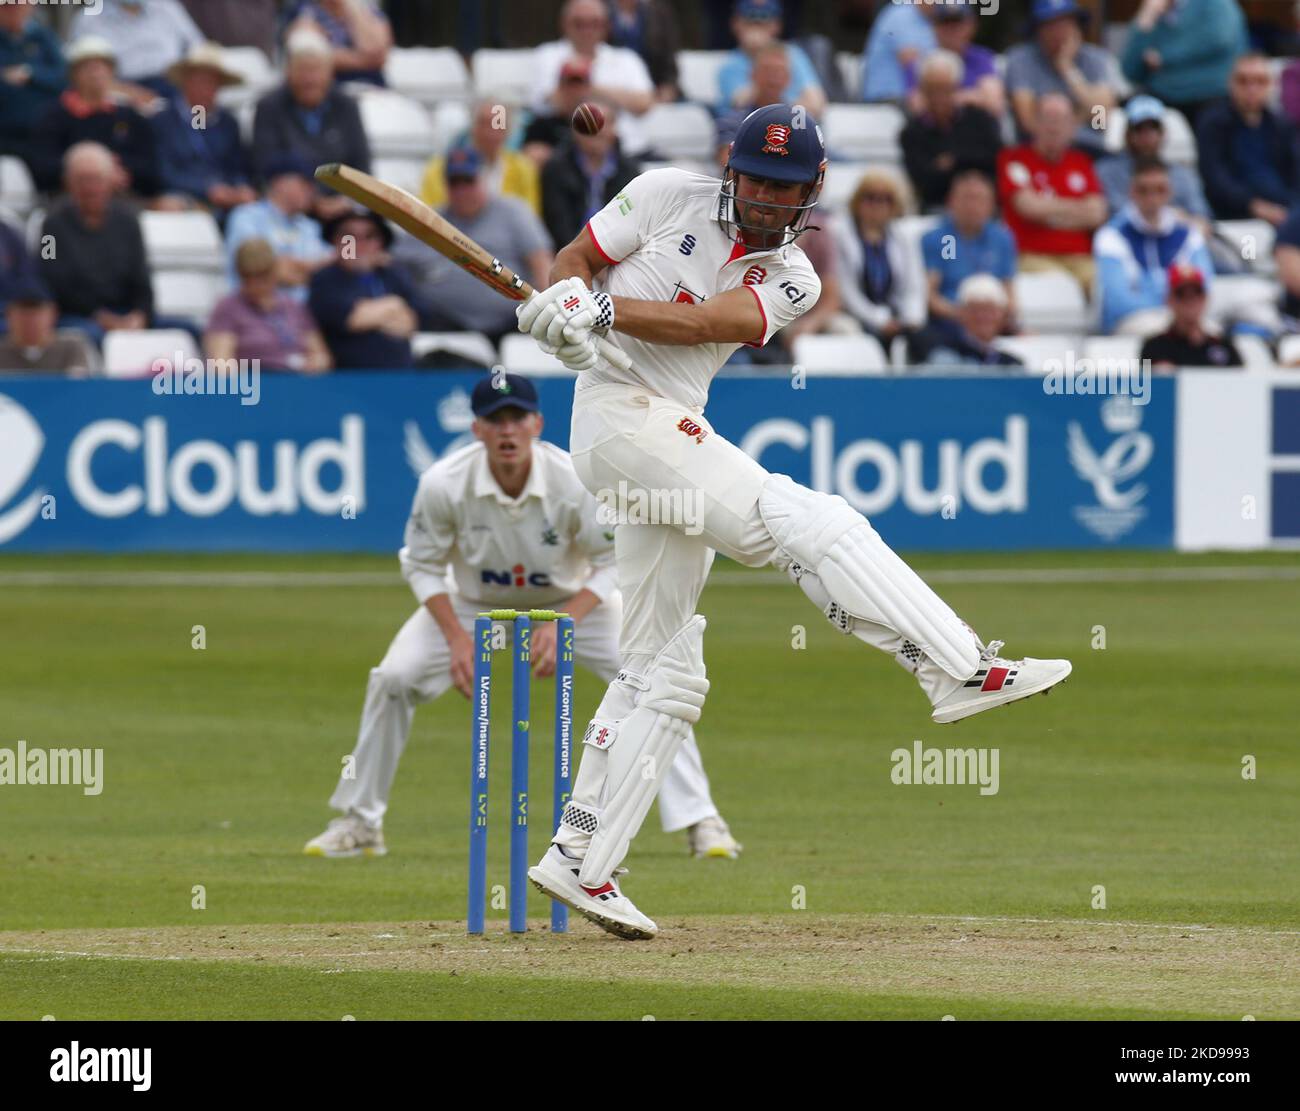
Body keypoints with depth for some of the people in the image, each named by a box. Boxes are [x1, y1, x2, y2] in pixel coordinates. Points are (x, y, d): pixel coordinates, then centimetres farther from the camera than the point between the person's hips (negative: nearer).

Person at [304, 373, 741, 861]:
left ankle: (699, 820, -7)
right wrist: (457, 638, -24)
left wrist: (564, 624, -31)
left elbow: (612, 564, -18)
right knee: (392, 679, -16)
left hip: (573, 600, -1)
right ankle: (359, 824, 1)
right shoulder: (443, 484, -28)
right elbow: (423, 565, -13)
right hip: (473, 602, 1)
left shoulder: (576, 481, -30)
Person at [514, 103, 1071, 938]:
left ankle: (580, 863, 11)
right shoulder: (667, 197, 3)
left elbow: (707, 322, -8)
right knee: (805, 521, -21)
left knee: (663, 673, 7)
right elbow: (578, 259, 7)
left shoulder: (791, 281, 10)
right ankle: (963, 672, -29)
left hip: (676, 434, 7)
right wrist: (566, 297, -16)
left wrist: (600, 309, -21)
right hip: (622, 409, -7)